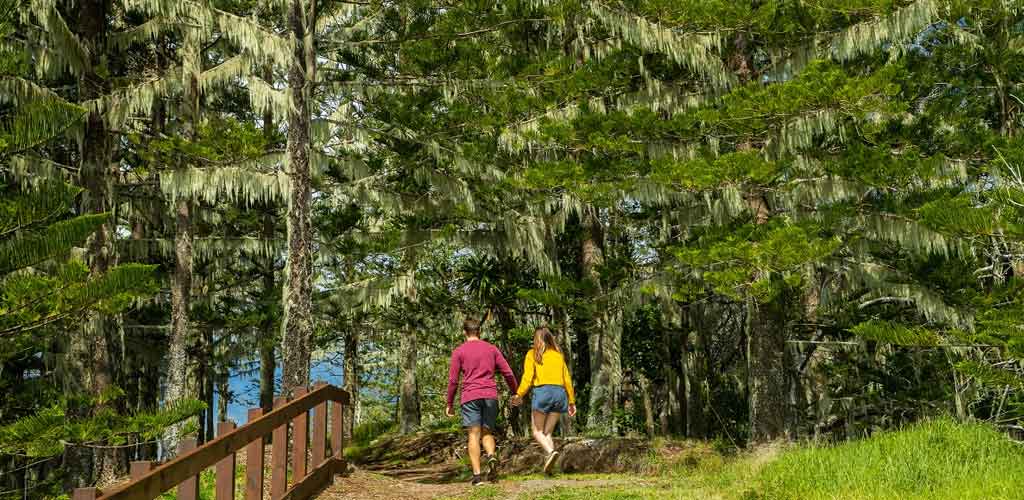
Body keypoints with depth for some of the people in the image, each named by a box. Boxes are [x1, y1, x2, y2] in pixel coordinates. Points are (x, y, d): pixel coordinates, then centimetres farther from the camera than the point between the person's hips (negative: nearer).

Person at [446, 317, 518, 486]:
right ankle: (491, 456, -19)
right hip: (490, 396, 2)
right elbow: (508, 373, 9)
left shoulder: (459, 351, 6)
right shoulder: (492, 349, 12)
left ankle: (477, 474, -10)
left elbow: (453, 380, 3)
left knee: (474, 435, -2)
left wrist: (449, 404, 10)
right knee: (487, 432, 11)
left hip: (470, 397, -2)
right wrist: (515, 394, 19)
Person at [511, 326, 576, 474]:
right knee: (547, 432, 10)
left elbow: (528, 377, -8)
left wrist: (519, 395, -9)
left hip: (542, 391, -4)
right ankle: (548, 466, -3)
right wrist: (572, 401, 18)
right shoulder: (558, 355, 17)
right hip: (559, 392, 4)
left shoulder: (533, 354, 5)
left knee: (537, 431, 4)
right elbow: (567, 379, 14)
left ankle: (551, 451, -23)